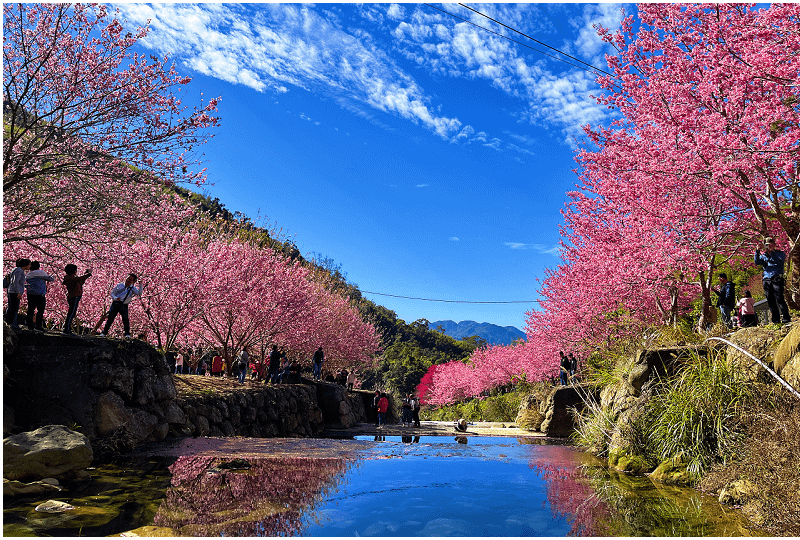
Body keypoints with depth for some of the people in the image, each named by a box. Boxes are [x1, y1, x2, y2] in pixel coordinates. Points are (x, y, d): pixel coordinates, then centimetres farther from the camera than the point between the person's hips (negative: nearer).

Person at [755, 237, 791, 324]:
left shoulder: (780, 253, 12)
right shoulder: (763, 255, 19)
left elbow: (780, 261, -8)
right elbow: (757, 262, 2)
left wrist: (771, 254, -12)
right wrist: (757, 252, -7)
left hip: (777, 278, -4)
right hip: (767, 279, 4)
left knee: (779, 298, -14)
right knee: (770, 300, 0)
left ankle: (786, 318, -13)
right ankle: (776, 319, 3)